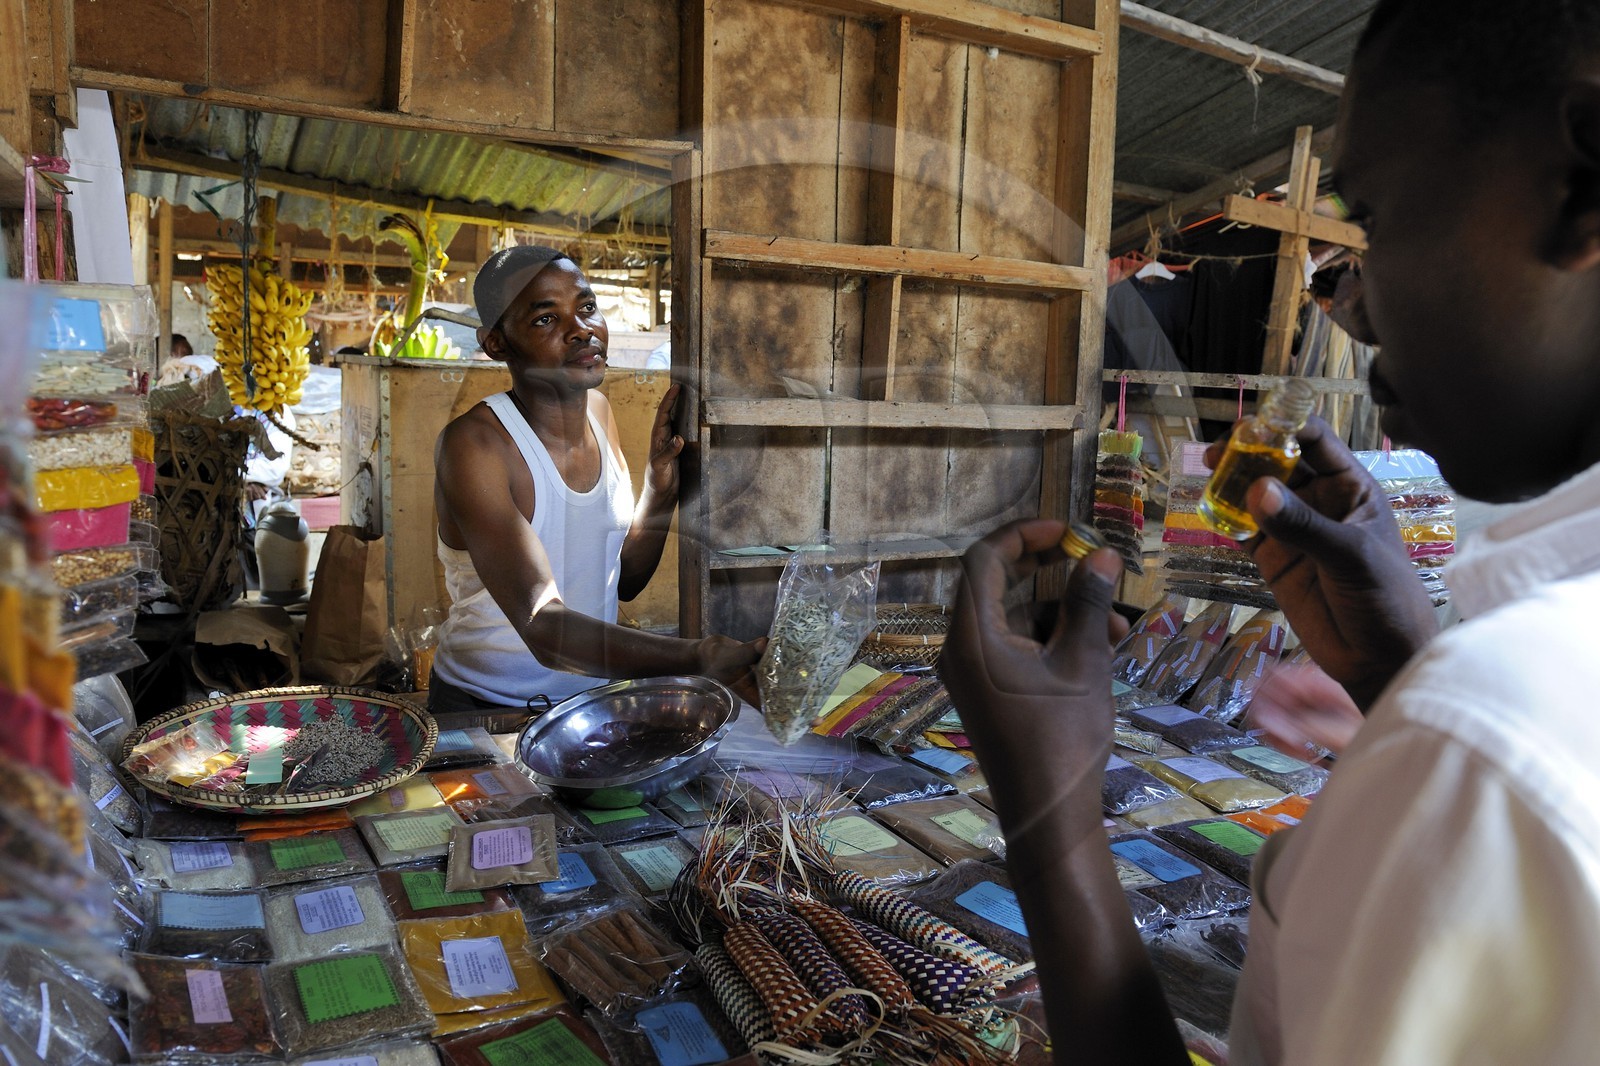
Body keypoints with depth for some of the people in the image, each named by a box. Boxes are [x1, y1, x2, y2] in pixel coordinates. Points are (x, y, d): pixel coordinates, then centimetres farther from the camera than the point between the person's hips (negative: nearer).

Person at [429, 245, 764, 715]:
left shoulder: (598, 411, 4)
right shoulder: (474, 443, -20)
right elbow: (543, 629, -31)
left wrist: (660, 491, -6)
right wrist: (697, 658, -43)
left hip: (595, 693, 6)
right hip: (485, 709, -6)